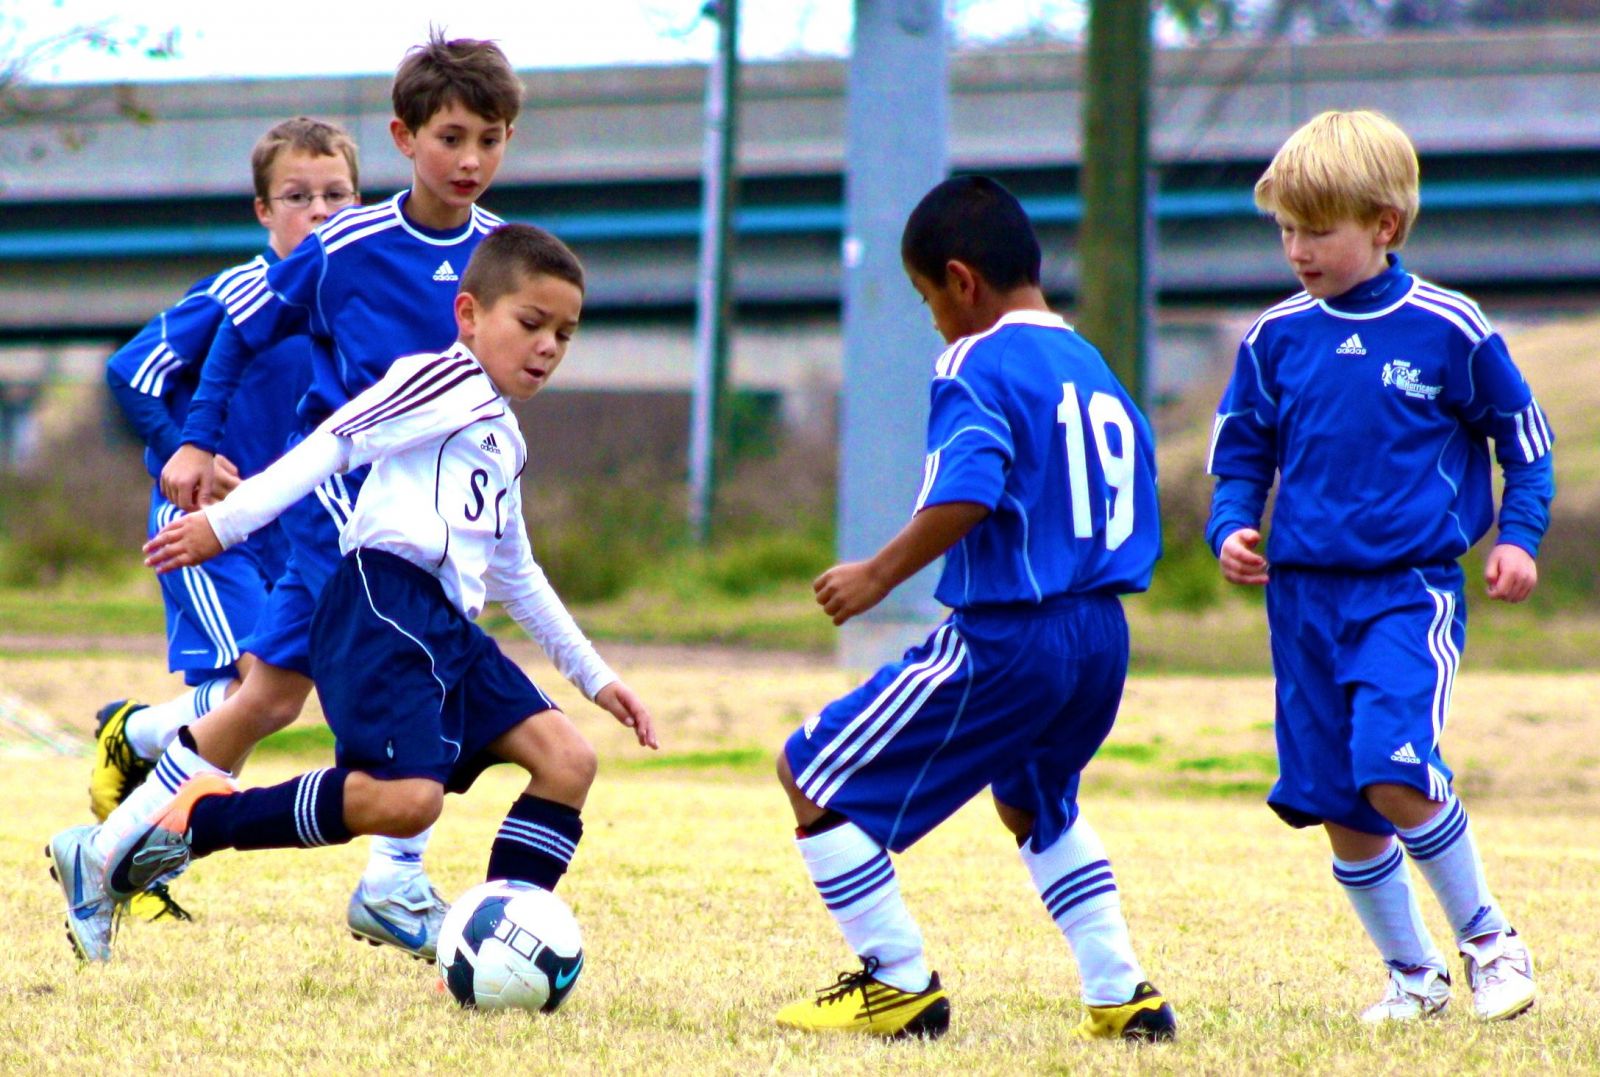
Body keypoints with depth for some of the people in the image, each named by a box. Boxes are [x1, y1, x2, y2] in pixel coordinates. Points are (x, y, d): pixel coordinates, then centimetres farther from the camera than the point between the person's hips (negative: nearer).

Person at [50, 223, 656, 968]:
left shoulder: (504, 440, 30)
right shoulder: (445, 382, 1)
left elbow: (517, 578, 41)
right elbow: (333, 443, -10)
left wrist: (595, 677, 44)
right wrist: (225, 522, -21)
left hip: (448, 627, 9)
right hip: (384, 603, -9)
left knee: (567, 759, -4)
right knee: (405, 798, -27)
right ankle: (189, 820, -18)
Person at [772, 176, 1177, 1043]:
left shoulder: (977, 364, -10)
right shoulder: (1096, 370, 16)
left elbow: (965, 495, -25)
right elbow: (1133, 515, 18)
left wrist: (880, 575, -15)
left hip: (1004, 639, -9)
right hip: (1101, 639, 9)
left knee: (812, 774, 2)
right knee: (1035, 804, 34)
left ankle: (899, 986, 3)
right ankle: (1123, 997, 27)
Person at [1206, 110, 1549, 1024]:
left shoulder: (1450, 330, -4)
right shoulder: (1277, 340, 5)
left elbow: (1525, 438, 7)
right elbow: (1242, 452, 15)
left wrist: (1519, 537, -4)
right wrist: (1231, 529, -2)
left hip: (1411, 589, -4)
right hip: (1305, 594, 4)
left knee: (1396, 774, -21)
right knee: (1336, 806, 5)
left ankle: (1488, 938, 0)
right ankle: (1413, 973, 22)